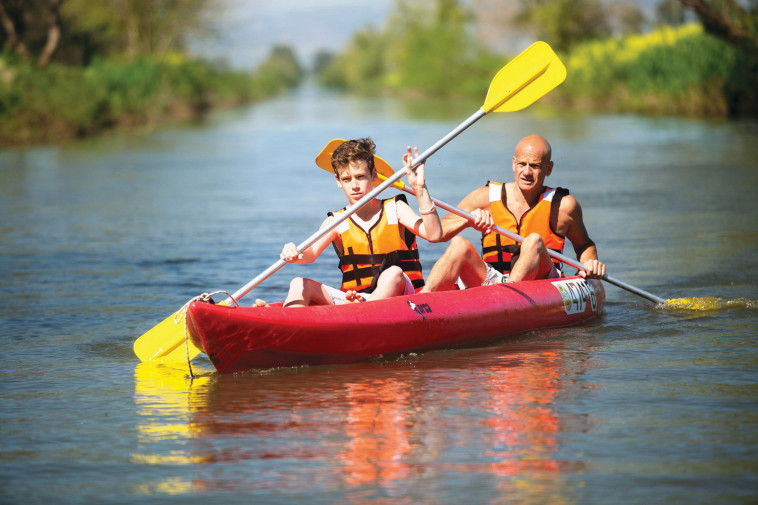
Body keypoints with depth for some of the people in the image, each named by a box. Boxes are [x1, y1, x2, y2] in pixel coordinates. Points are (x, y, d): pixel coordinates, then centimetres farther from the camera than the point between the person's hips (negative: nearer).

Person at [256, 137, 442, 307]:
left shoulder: (395, 209, 7)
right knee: (300, 284, -16)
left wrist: (420, 190, -18)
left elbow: (433, 234, -9)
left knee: (393, 273, -34)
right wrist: (294, 255, -33)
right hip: (349, 298, 2)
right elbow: (310, 253, -8)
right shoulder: (337, 222, 11)